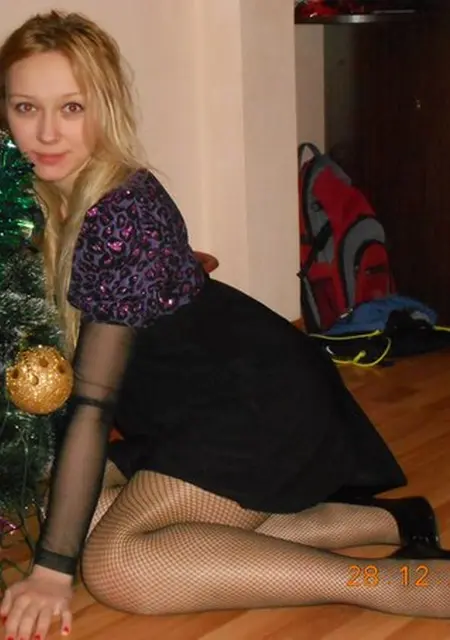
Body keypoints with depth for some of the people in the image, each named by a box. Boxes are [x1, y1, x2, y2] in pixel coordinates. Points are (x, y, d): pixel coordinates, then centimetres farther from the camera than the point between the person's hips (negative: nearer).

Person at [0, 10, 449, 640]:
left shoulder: (121, 214, -24)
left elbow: (92, 402, -25)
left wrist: (53, 566, -22)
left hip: (262, 403, -9)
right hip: (189, 409, 9)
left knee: (113, 564, -20)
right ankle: (384, 523, -3)